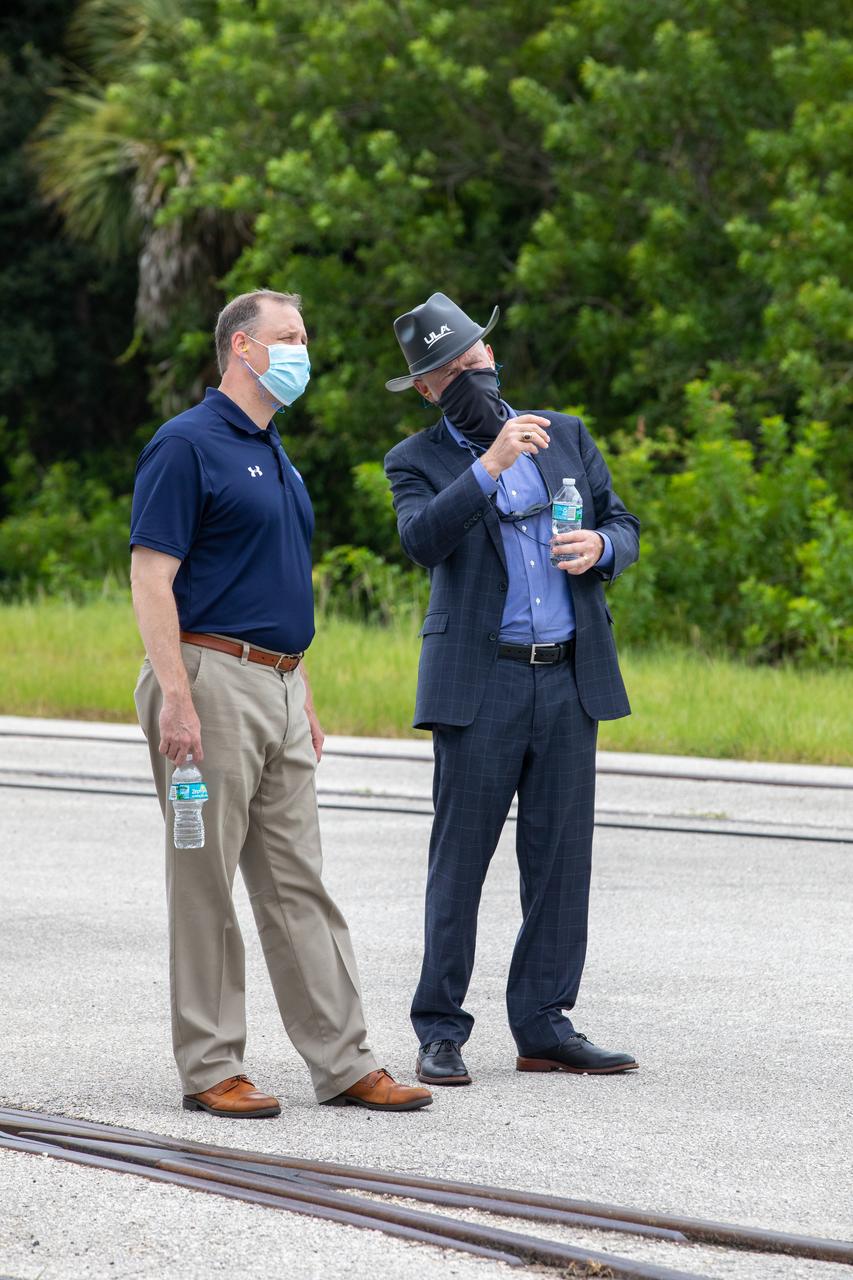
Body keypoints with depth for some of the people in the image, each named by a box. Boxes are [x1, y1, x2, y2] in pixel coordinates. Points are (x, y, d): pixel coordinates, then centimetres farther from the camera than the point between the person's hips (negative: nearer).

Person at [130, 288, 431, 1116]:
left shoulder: (274, 457, 19)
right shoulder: (188, 445, -9)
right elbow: (151, 576, -15)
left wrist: (304, 699, 21)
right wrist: (175, 696, -21)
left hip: (277, 688, 9)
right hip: (212, 679, -9)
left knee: (298, 884, 8)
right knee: (206, 884, -2)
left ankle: (342, 1063, 9)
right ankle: (209, 1070, 3)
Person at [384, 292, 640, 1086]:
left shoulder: (566, 436, 13)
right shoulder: (417, 462, 2)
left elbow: (623, 527, 16)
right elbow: (422, 541, -18)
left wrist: (600, 547, -7)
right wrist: (490, 467, -27)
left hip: (571, 678, 4)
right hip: (480, 683, -4)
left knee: (561, 858, 4)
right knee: (459, 858, -3)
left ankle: (544, 1028, 10)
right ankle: (440, 1034, 2)